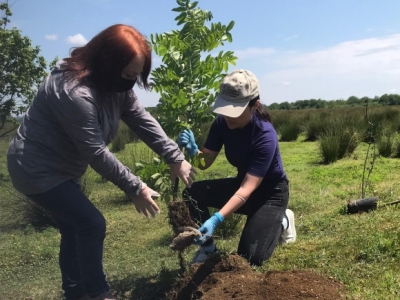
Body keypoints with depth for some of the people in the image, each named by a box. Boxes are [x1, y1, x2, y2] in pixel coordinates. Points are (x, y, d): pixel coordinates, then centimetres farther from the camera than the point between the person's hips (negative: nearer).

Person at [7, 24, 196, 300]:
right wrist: (135, 188, -23)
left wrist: (176, 158, -15)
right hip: (37, 169, -10)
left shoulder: (116, 84, -2)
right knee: (91, 224, -11)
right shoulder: (75, 92, -32)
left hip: (62, 167, 10)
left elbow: (143, 121, -6)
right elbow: (95, 152, -30)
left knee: (75, 228, 16)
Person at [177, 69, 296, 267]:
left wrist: (216, 219, -46)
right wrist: (192, 150, -32)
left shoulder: (265, 136, -31)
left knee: (250, 258, -15)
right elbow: (206, 162, -8)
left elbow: (248, 188, -35)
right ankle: (207, 248, 2)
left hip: (270, 192, -5)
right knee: (193, 195, -20)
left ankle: (281, 221, 14)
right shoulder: (222, 123, -13)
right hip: (242, 183, 5)